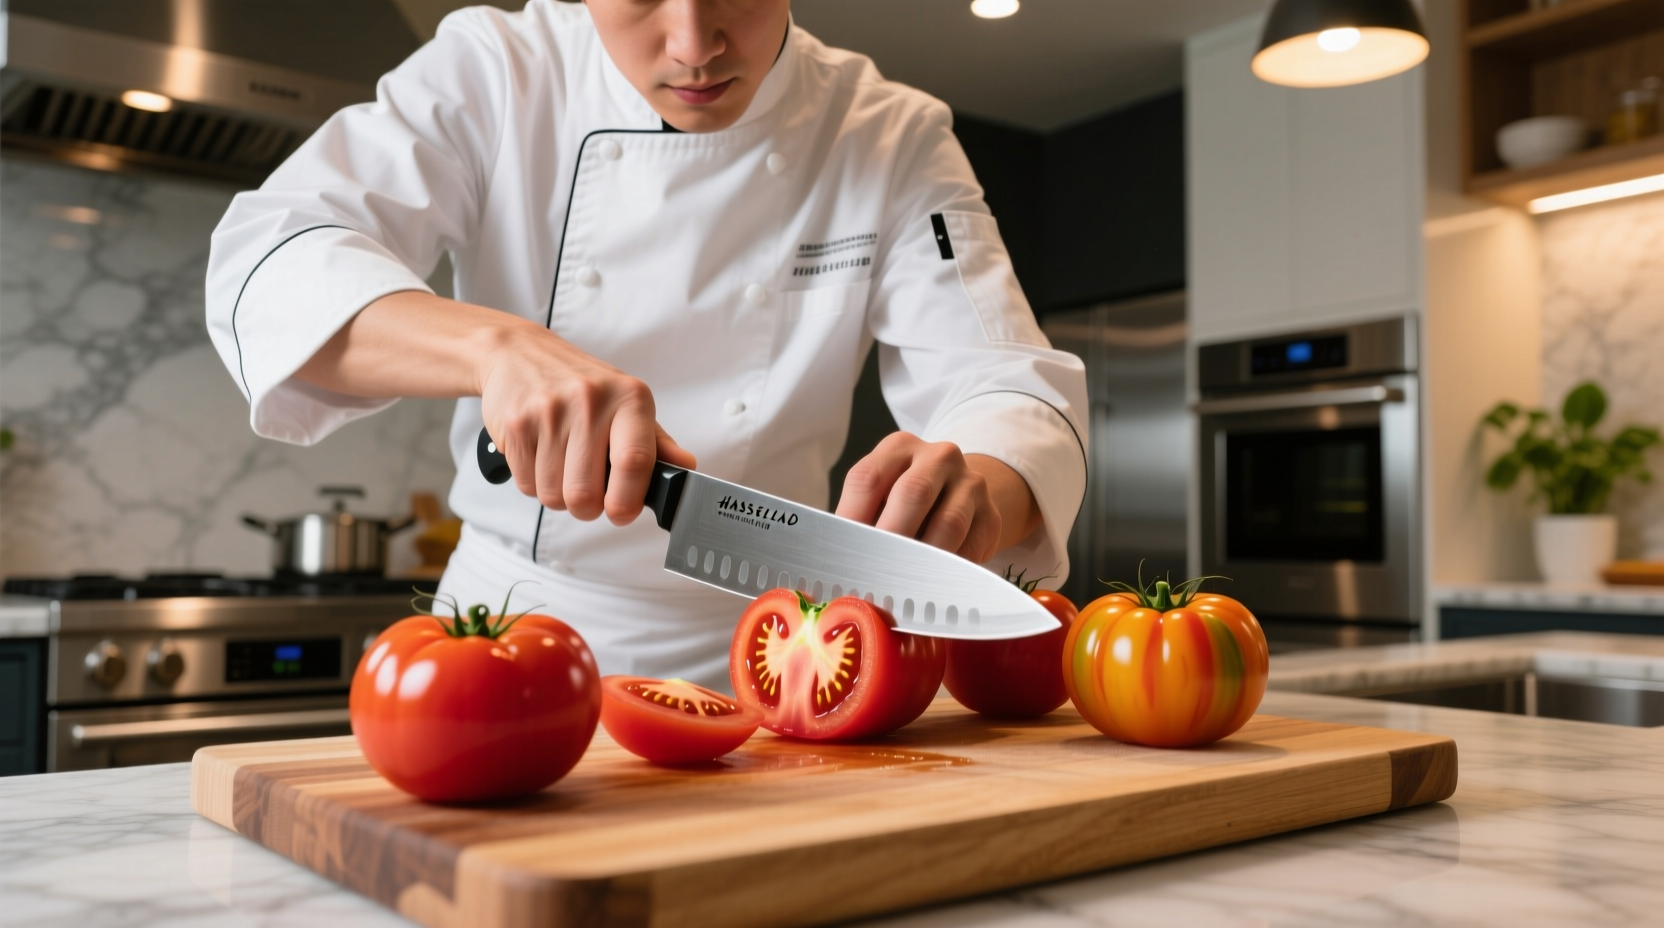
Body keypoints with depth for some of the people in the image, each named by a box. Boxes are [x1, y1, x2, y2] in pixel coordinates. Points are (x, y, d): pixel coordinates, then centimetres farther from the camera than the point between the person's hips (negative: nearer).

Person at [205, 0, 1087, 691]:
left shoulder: (897, 142, -1)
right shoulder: (493, 72, -3)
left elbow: (1012, 390, -7)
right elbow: (263, 263, -12)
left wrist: (976, 497, -32)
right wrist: (495, 343, -32)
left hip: (742, 668, 0)